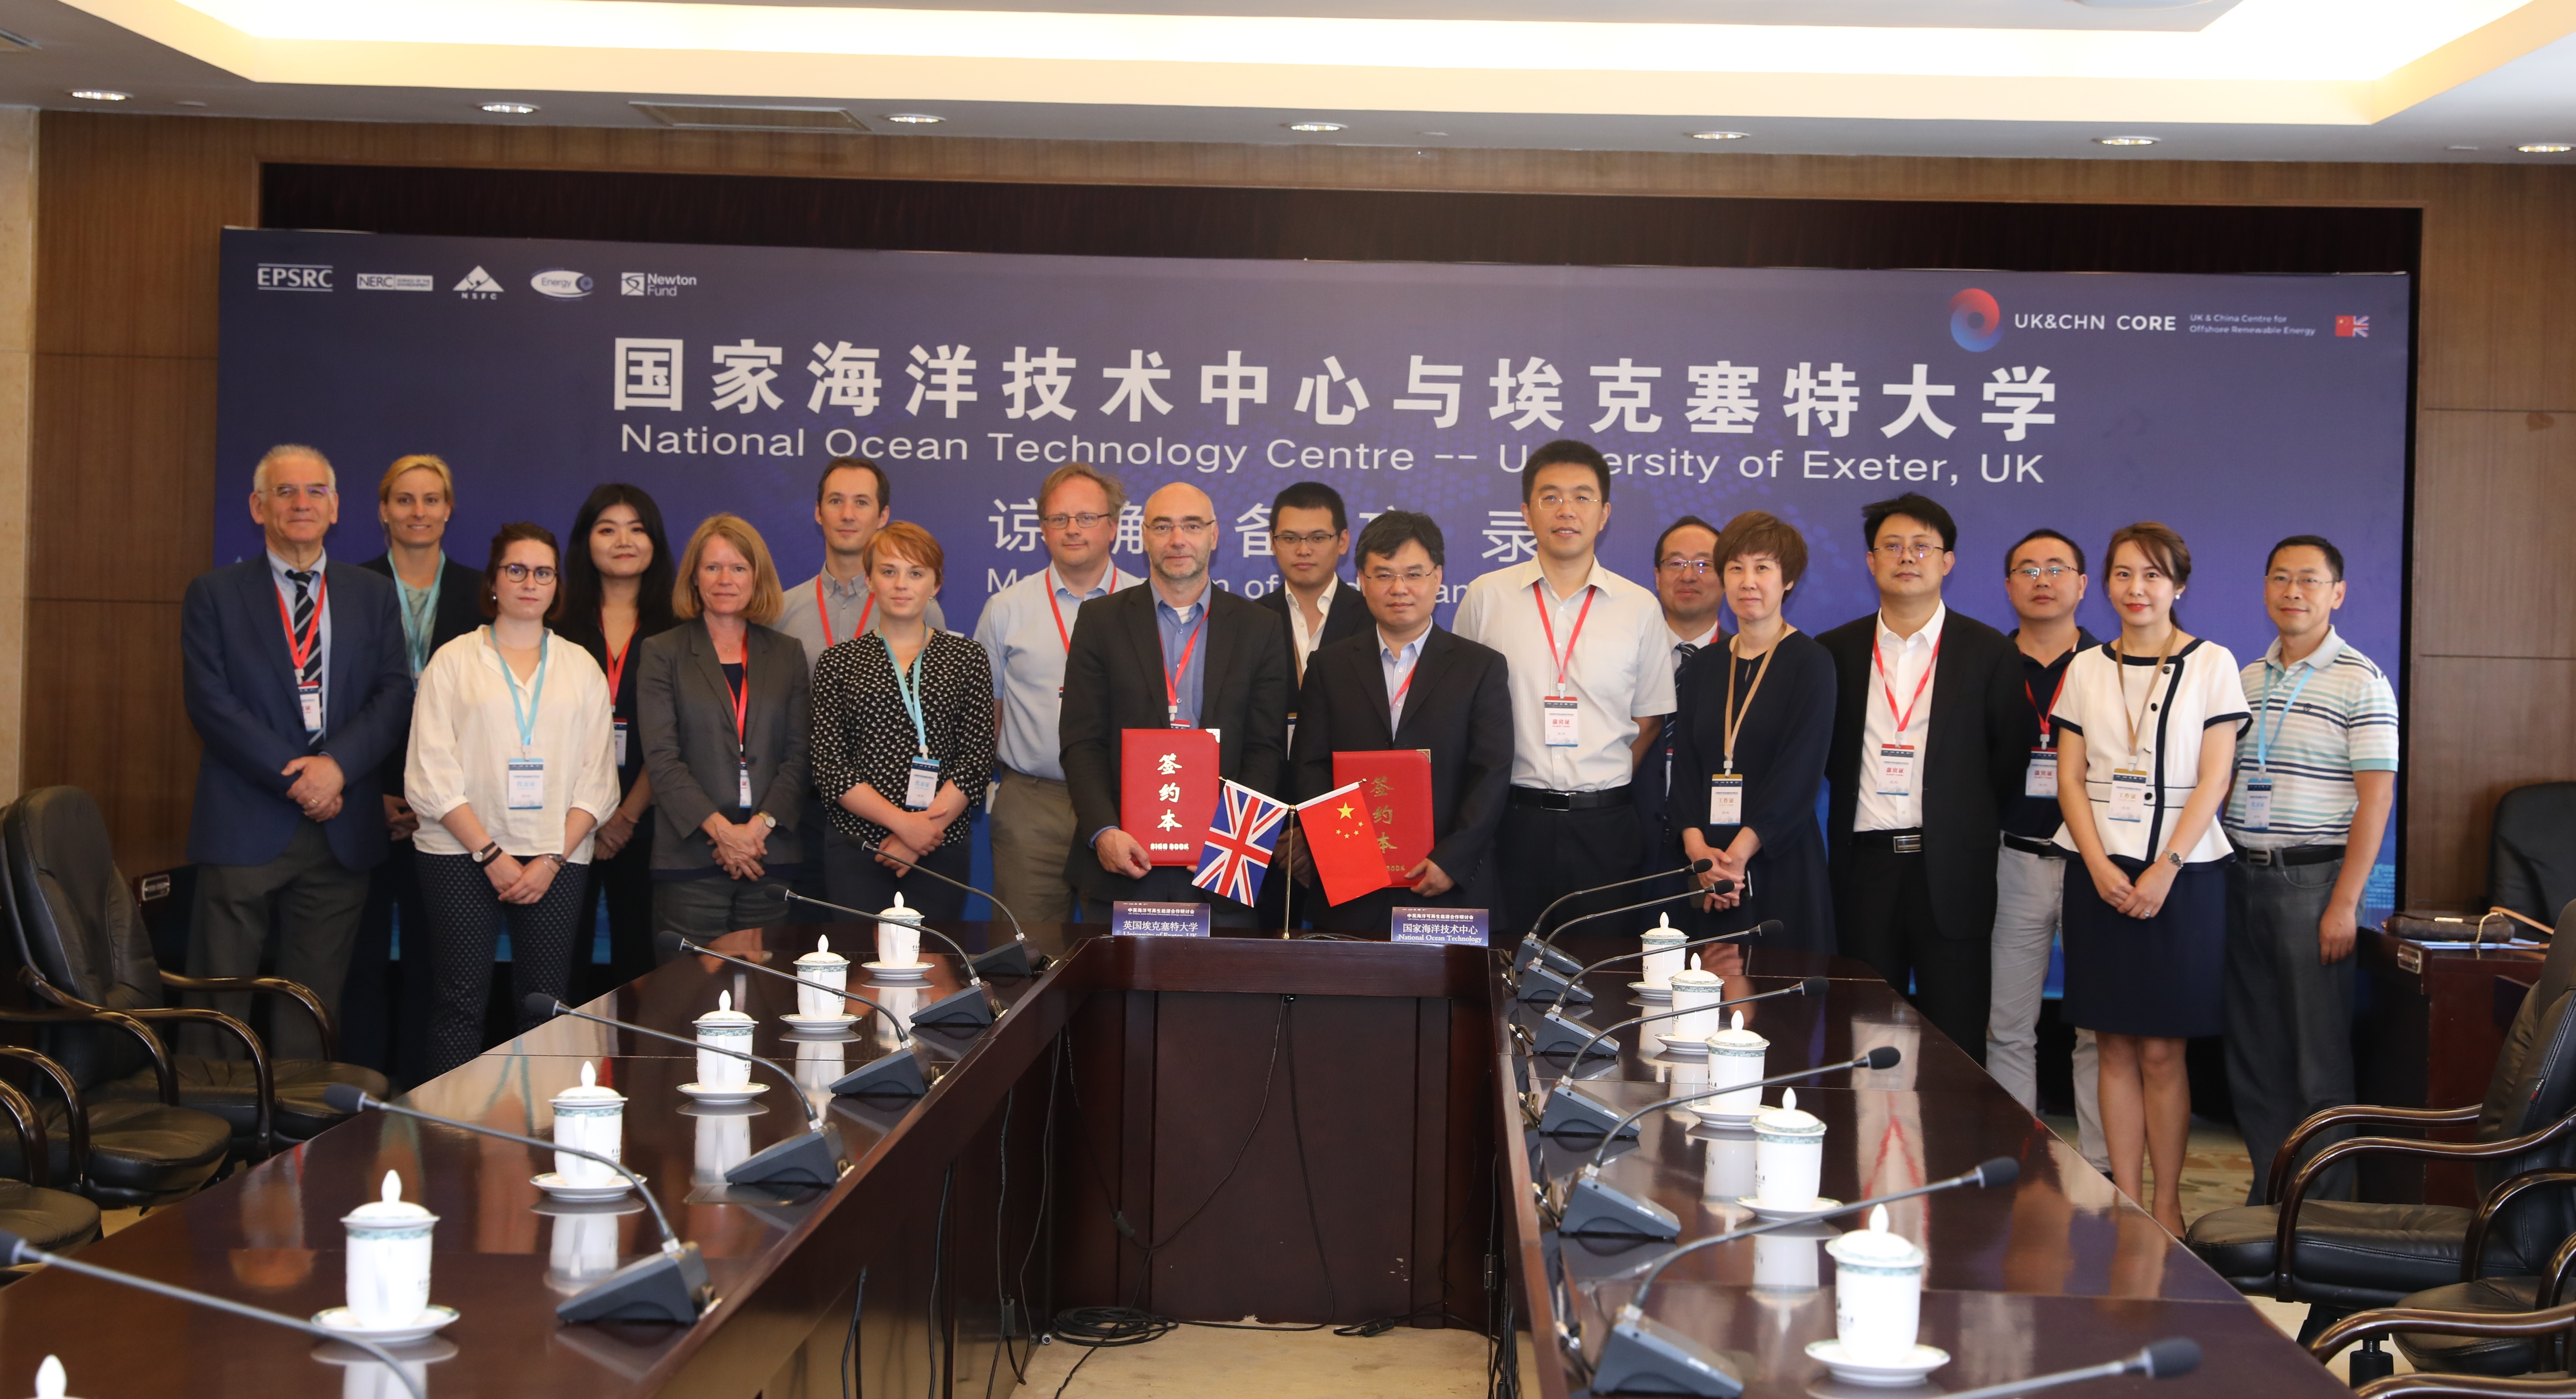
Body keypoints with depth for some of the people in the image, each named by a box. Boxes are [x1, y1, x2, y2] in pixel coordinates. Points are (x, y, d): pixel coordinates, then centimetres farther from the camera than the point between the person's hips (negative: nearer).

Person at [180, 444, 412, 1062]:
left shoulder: (374, 596, 12)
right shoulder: (214, 595, 4)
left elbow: (396, 695, 3)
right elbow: (211, 704, -5)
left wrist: (337, 765, -13)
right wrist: (293, 778, -13)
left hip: (342, 828, 3)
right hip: (245, 823, -2)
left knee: (315, 1003, 7)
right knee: (221, 1003, -2)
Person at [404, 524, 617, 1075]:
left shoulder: (581, 667, 13)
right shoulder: (455, 660, 7)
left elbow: (597, 778, 7)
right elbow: (432, 773, 0)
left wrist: (552, 860, -5)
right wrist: (491, 855, -8)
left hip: (556, 859, 2)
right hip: (463, 854, -2)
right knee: (461, 1000, -5)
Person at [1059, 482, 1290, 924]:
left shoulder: (1259, 627, 8)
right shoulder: (1101, 622, 7)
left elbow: (1267, 749, 5)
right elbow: (1081, 743, 1)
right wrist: (1103, 832, -14)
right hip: (1122, 858, 0)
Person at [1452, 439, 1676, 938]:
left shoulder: (1640, 608, 5)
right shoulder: (1486, 597, 4)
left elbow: (1649, 723, 10)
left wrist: (1605, 791, 1)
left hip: (1604, 824, 1)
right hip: (1511, 818, 0)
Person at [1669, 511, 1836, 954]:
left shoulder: (1811, 663, -2)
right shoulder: (1704, 665, 13)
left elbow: (1801, 772, -10)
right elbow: (1685, 764, 8)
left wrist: (1738, 854, -17)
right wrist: (1697, 847, -9)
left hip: (1781, 861, -4)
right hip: (1706, 867, 4)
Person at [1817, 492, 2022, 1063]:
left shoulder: (1987, 652, 2)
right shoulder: (1837, 651, 8)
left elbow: (2009, 759, 4)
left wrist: (1972, 828, 3)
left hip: (1951, 869, -2)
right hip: (1865, 862, 2)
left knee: (1955, 1037, 1)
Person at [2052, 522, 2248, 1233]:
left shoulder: (2212, 664, 1)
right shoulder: (2086, 668, 9)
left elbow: (2213, 781, -5)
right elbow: (2071, 779, 6)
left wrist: (2165, 870, -13)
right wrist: (2100, 867, -7)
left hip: (2182, 875, -3)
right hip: (2100, 874, 3)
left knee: (2162, 1051, -2)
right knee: (2115, 1046, 4)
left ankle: (2167, 1205, 7)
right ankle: (2124, 1199, 9)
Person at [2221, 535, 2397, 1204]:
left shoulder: (2361, 683, -5)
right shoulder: (2245, 680, 13)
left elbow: (2376, 797, -9)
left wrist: (2345, 903, -15)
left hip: (2314, 879, -6)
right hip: (2243, 878, 6)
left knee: (2319, 1057, -2)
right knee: (2253, 1054, 10)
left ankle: (2325, 1207, 6)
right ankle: (2271, 1193, 20)